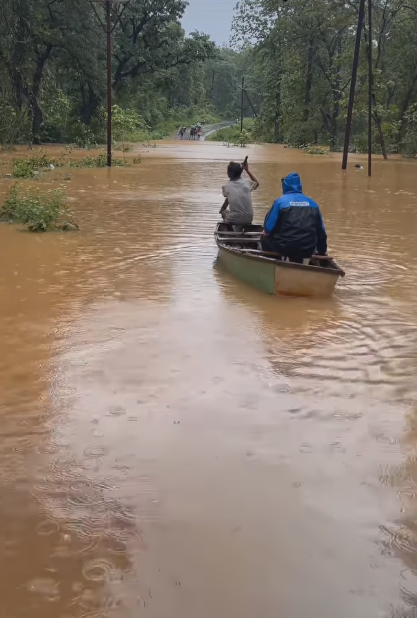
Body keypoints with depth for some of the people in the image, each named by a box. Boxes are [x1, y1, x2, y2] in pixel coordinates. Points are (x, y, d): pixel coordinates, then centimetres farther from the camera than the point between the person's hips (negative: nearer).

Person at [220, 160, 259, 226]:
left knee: (224, 212, 32)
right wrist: (247, 170, 31)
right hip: (248, 219, 2)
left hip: (233, 220, -2)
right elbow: (257, 183, 26)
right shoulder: (247, 183, 1)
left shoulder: (226, 186, -4)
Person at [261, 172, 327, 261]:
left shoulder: (280, 201, -3)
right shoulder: (312, 203, 9)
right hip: (308, 250, 4)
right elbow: (321, 233, 13)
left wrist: (266, 232, 18)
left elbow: (267, 230, -5)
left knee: (264, 239, 23)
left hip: (286, 247, -4)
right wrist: (322, 252, 26)